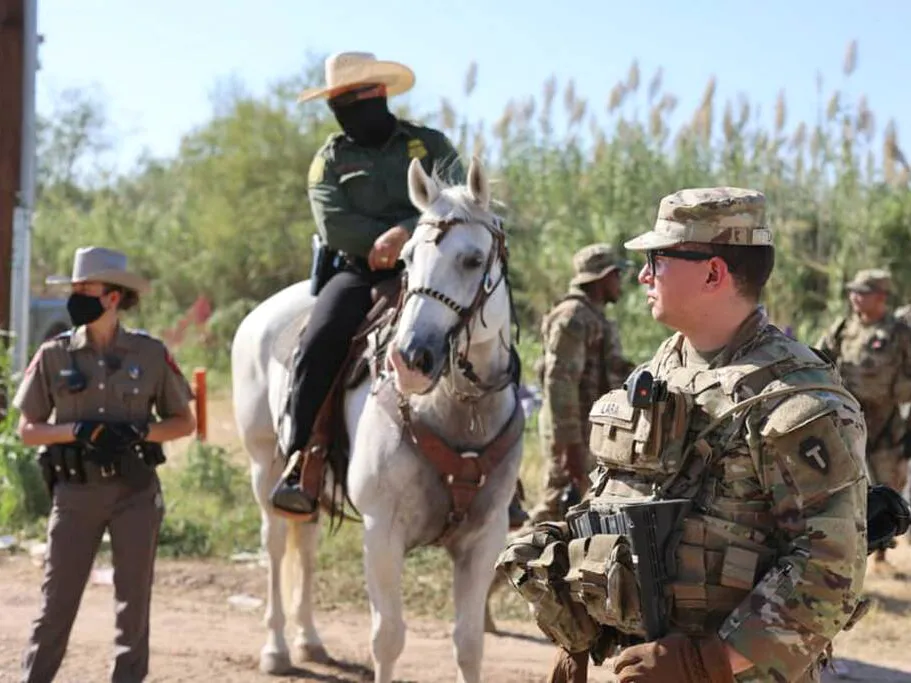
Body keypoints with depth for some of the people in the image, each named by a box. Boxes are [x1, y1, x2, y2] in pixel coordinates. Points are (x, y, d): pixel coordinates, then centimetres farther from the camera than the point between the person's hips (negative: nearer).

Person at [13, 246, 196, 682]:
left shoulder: (151, 354, -2)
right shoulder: (54, 355, 0)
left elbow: (184, 422, 5)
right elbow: (28, 430, 3)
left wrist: (139, 431, -13)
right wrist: (78, 429, -14)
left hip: (136, 490, 0)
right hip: (76, 492, 0)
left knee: (134, 599, 7)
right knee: (58, 599, 3)